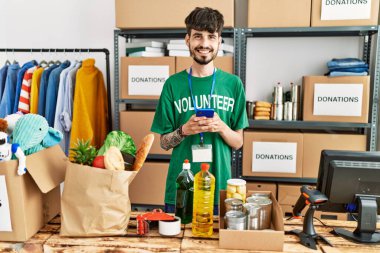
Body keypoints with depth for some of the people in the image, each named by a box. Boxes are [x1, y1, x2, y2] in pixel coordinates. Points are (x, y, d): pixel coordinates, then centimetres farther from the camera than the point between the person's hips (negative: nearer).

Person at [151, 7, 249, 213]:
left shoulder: (233, 84, -1)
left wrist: (221, 127, -17)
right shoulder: (173, 84, -2)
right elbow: (164, 143, 2)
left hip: (220, 188, 1)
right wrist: (184, 130, -18)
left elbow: (238, 142, 3)